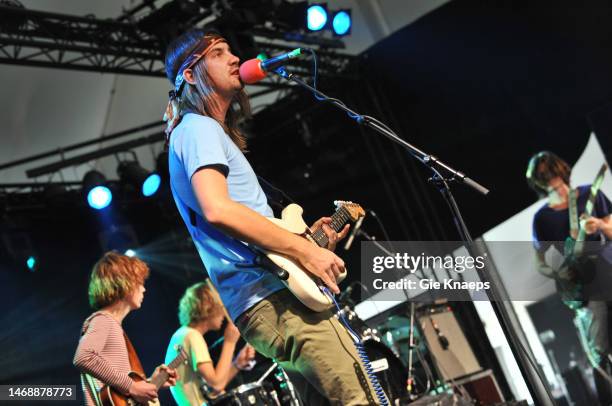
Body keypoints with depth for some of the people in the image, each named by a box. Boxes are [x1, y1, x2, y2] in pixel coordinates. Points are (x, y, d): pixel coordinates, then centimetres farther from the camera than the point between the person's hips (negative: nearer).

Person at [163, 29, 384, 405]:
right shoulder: (198, 128, -3)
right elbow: (217, 210, -22)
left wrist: (306, 238, 20)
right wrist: (305, 251, -18)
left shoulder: (211, 132, 27)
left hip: (266, 301, 10)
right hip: (271, 299, -10)